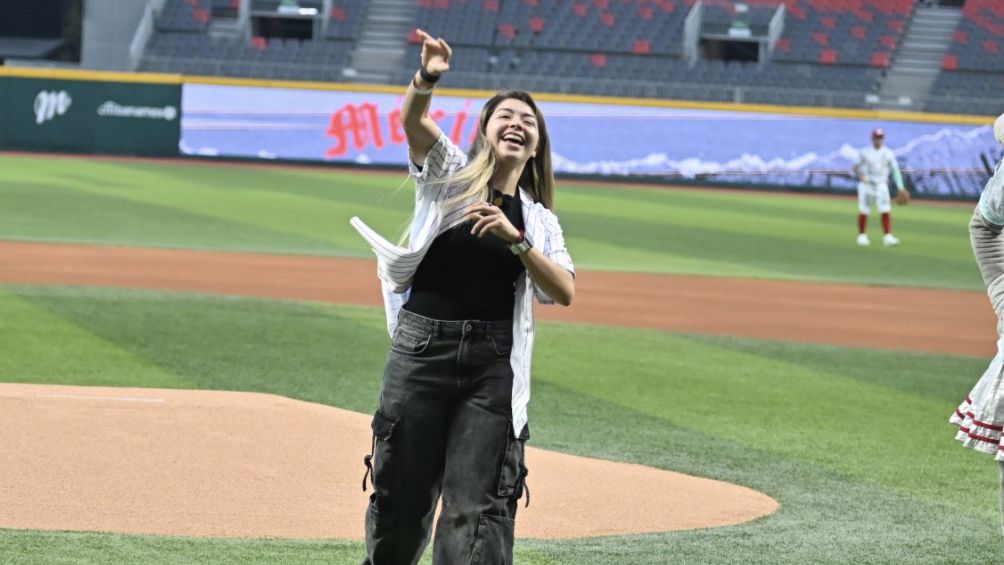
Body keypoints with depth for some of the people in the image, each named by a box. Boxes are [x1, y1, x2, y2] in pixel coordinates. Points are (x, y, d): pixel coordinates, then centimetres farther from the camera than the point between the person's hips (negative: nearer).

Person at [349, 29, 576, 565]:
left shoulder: (539, 220, 13)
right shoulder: (450, 173, 7)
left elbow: (565, 293, -3)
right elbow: (413, 121, -13)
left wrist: (515, 239, -16)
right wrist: (426, 78, -34)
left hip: (493, 364, 1)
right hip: (420, 348, -1)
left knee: (479, 507, -5)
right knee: (401, 496, 6)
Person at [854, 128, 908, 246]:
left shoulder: (888, 153, 2)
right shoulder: (864, 152, 0)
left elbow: (895, 170, 1)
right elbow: (856, 167, 4)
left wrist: (900, 187, -6)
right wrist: (860, 174, -19)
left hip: (881, 185, 1)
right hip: (866, 185, -1)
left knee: (886, 210, -12)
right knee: (864, 211, 0)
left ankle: (888, 236, -12)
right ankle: (862, 236, 14)